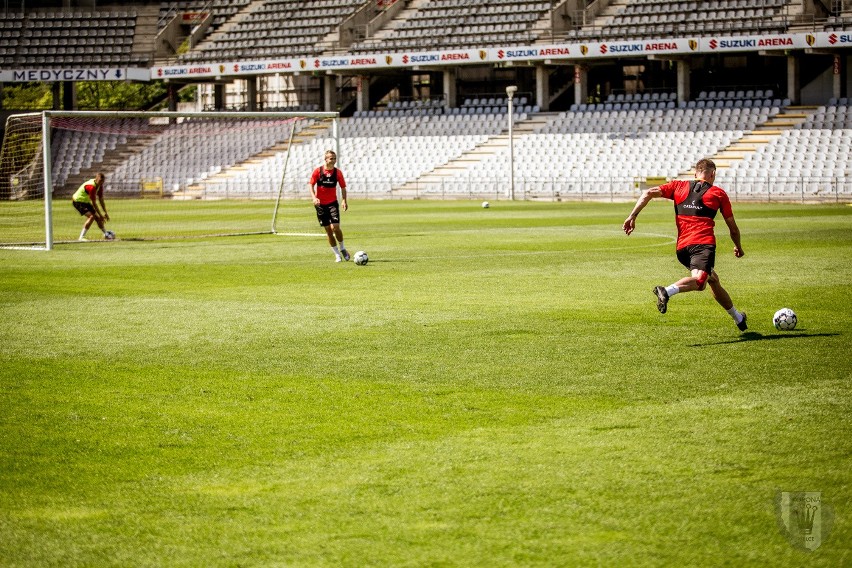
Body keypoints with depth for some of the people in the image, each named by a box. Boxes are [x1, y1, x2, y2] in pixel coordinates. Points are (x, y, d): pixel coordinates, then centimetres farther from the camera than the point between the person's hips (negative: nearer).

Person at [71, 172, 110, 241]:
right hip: (78, 201, -9)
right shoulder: (91, 187, -32)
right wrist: (100, 215, -22)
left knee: (97, 217, 11)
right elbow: (94, 203, -27)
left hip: (85, 201, 9)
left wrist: (105, 213, 3)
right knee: (91, 216, -23)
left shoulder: (100, 186, -3)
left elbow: (101, 200, 6)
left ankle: (105, 235, 27)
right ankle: (82, 237, -22)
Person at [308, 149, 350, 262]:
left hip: (333, 203, 0)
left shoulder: (337, 172, -1)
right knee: (328, 230, 2)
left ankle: (342, 248, 9)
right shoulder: (318, 171, -5)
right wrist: (314, 197, -18)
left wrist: (344, 200, -8)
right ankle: (337, 254, 13)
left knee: (335, 227, -16)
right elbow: (311, 184, -3)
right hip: (321, 204, 0)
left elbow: (343, 187, 5)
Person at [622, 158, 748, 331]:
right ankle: (667, 291, -54)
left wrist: (632, 216, 7)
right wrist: (738, 247, 38)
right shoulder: (718, 193, 15)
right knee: (699, 280, -27)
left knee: (714, 280, 23)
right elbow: (733, 228, 21)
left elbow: (648, 193, 7)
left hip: (682, 247, 5)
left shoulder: (679, 186, 20)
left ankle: (739, 318, 36)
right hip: (703, 242, -5)